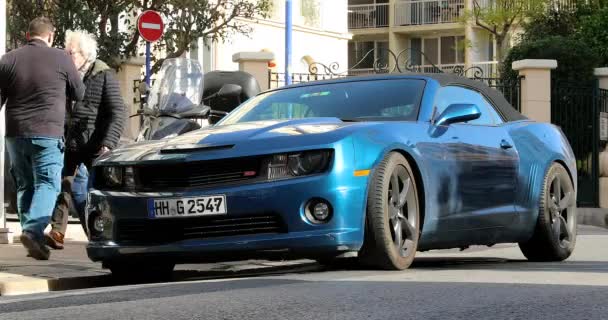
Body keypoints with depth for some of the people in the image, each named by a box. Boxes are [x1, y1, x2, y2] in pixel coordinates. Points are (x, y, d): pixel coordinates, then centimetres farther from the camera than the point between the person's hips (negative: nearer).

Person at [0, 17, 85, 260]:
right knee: (48, 184, -2)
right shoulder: (60, 58, -3)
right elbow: (79, 94, 7)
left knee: (25, 186, 13)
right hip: (48, 133, -4)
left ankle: (34, 240, 12)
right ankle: (33, 230, -22)